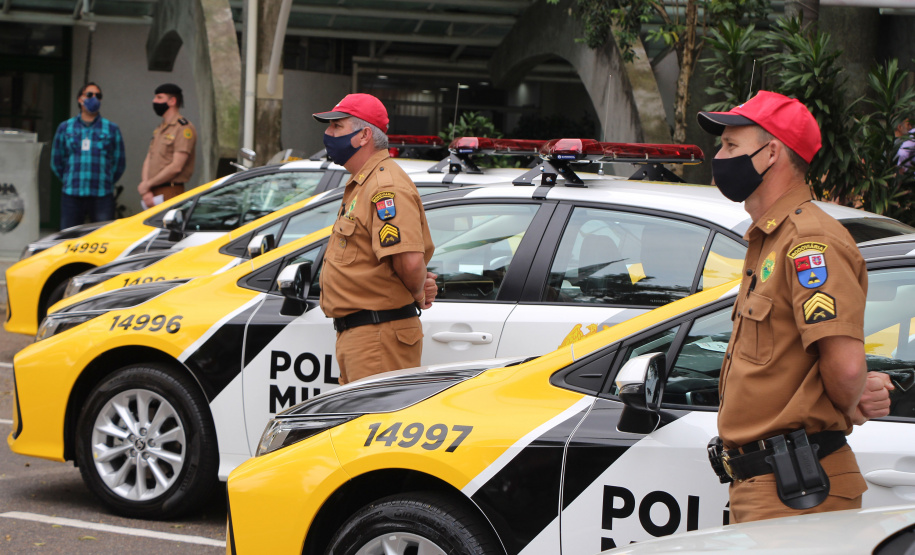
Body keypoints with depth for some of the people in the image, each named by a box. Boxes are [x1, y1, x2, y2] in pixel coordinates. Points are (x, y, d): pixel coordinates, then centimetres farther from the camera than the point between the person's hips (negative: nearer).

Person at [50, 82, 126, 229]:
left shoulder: (112, 129, 8)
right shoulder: (65, 128, 11)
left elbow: (119, 163, 13)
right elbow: (56, 162, 18)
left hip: (102, 196, -1)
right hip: (71, 196, 1)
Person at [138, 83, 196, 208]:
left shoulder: (184, 128, -7)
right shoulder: (159, 129, 20)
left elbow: (176, 167, -15)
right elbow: (148, 161, 14)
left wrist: (147, 184, -9)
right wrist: (146, 191, -3)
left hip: (169, 194, -8)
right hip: (153, 194, 8)